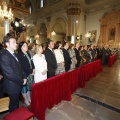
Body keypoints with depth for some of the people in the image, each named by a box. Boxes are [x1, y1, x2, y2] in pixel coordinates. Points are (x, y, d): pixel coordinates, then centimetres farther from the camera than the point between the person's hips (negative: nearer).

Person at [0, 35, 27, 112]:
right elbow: (10, 75, -26)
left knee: (16, 103, 26)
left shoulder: (13, 54, 6)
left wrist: (24, 77, 0)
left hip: (18, 84, 8)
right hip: (13, 86, -8)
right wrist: (22, 81, -14)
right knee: (14, 105, 15)